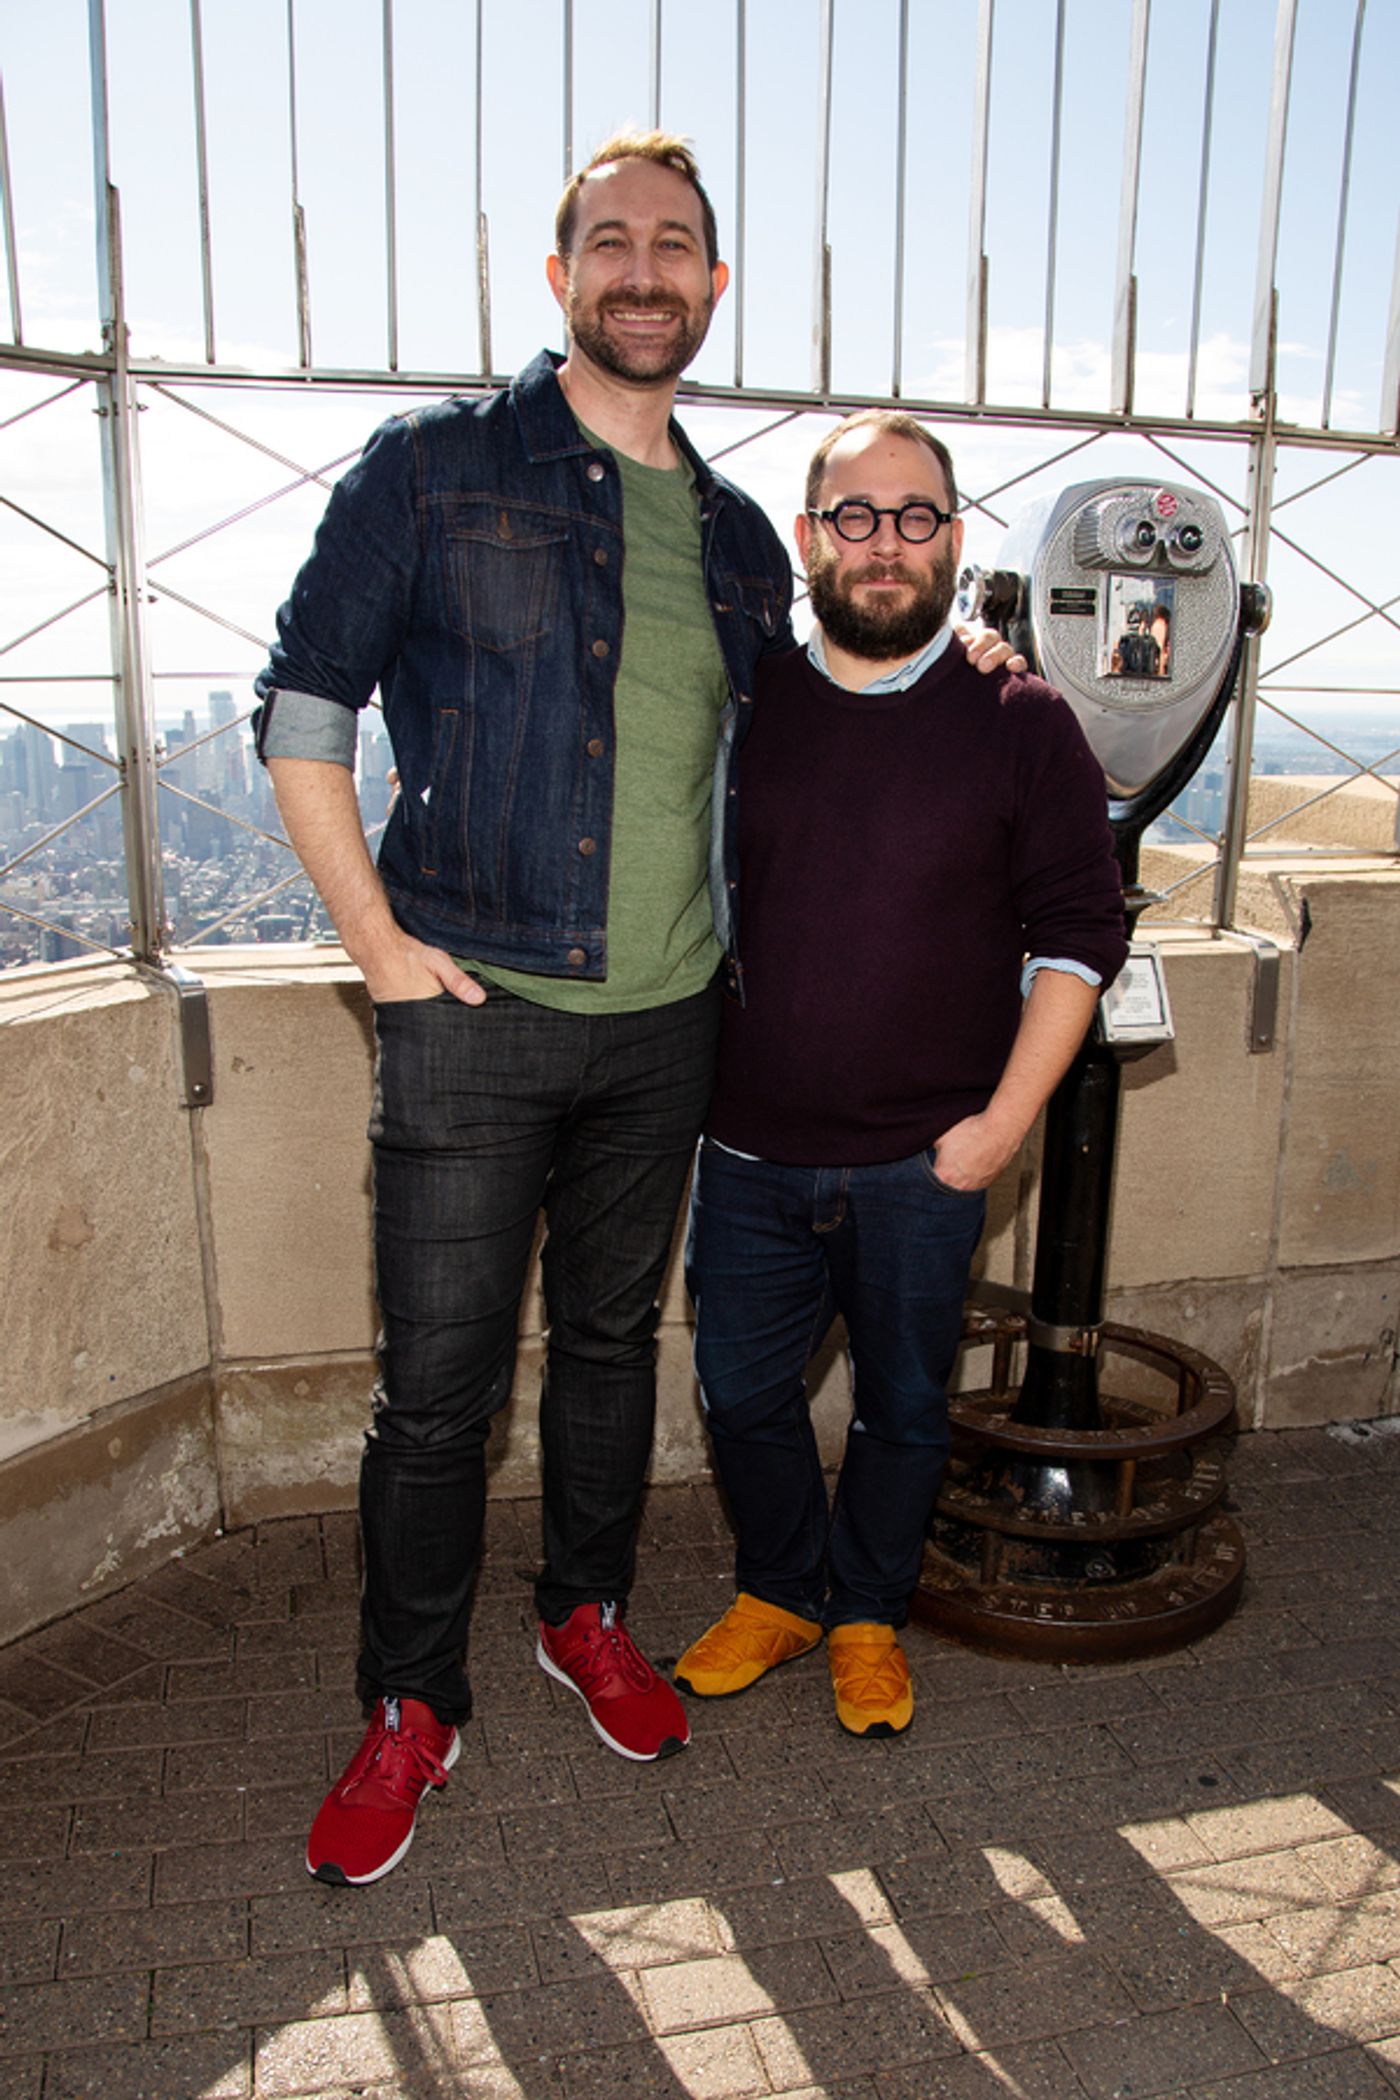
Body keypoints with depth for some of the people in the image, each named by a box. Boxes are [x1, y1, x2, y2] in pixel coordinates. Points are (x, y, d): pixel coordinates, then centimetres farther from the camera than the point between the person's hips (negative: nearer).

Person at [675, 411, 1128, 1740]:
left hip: (922, 1165, -1)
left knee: (902, 1406, 14)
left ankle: (869, 1616, 38)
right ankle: (779, 1594, 38)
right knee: (742, 1393, 13)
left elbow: (1081, 930, -3)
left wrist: (1006, 1118, -8)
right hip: (750, 1152, 2)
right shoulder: (742, 704, 1)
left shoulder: (1021, 723, -4)